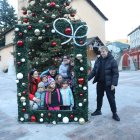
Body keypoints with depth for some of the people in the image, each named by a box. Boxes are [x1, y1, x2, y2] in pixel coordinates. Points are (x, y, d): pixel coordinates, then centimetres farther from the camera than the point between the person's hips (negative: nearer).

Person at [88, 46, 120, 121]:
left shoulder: (112, 61, -10)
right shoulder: (98, 60, 4)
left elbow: (115, 73, -12)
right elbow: (94, 71, 7)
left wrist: (114, 84, -19)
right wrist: (88, 78, -2)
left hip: (108, 84, -5)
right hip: (100, 83, 5)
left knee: (111, 99, 4)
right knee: (99, 97, 18)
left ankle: (114, 114, 21)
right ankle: (98, 110, 36)